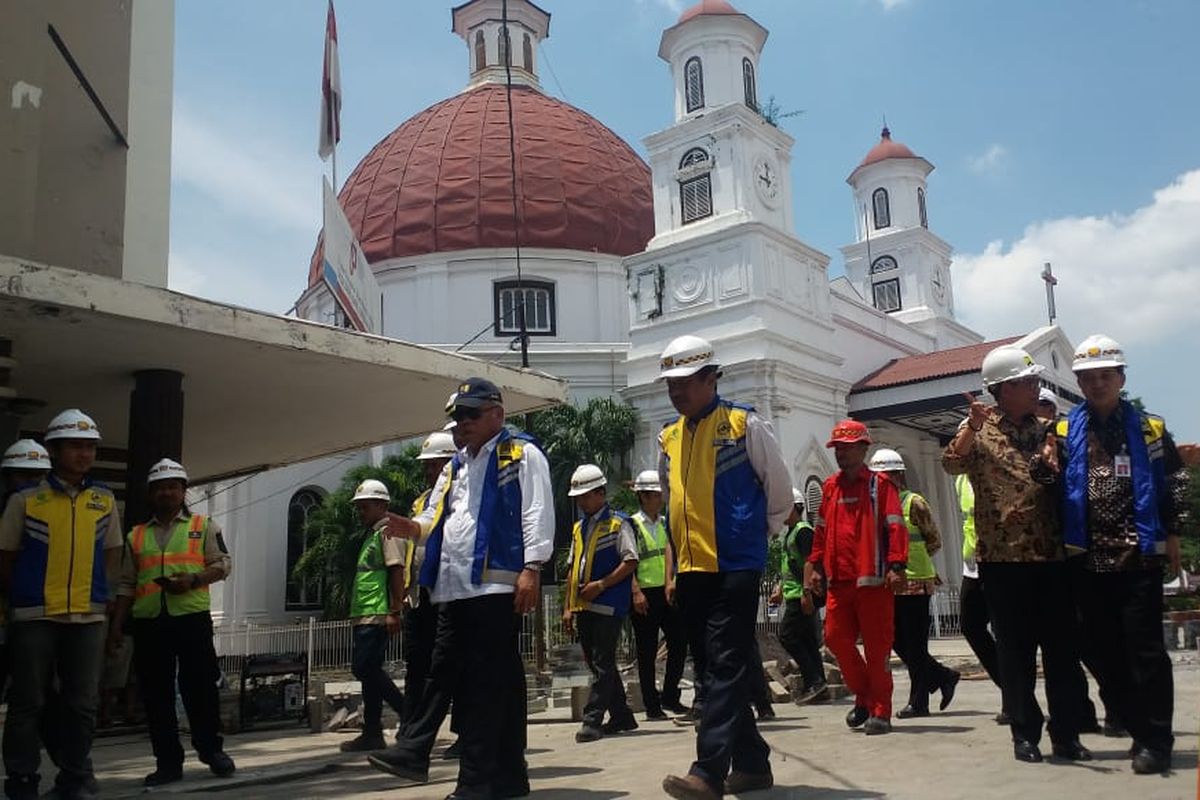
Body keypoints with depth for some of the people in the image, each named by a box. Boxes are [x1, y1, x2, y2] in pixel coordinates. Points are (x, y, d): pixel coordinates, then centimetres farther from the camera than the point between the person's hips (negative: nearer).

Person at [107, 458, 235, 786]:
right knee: (156, 692, 4)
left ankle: (211, 749, 12)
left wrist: (192, 580, -15)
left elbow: (223, 564, 2)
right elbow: (126, 584, 17)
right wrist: (116, 624, 8)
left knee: (200, 685, -2)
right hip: (148, 622, 3)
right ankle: (167, 761, 11)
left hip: (192, 617, -3)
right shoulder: (136, 535, 17)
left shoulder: (204, 526, 9)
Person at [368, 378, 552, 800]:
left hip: (496, 584, -7)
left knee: (491, 680, -2)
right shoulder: (455, 466, 23)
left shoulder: (522, 455, 0)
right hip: (454, 588, 8)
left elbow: (537, 514, -9)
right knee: (442, 673, 10)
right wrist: (414, 527, 3)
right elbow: (437, 519, 26)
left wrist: (531, 568, -18)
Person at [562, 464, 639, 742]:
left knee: (602, 664, -7)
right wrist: (568, 607, 14)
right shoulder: (579, 528, 18)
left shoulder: (618, 523, -4)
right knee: (597, 664, 12)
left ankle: (592, 720, -6)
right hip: (583, 607, 8)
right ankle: (621, 717, 22)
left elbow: (630, 562, -12)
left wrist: (601, 585, -17)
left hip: (608, 606, -8)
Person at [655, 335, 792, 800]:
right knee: (711, 669, 11)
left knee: (726, 666, -10)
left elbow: (780, 490, 4)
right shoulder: (668, 439, 12)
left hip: (736, 567, -7)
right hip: (691, 571, 7)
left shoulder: (743, 424, -4)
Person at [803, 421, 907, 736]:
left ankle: (880, 711, 10)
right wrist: (815, 566, 14)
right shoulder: (830, 486, 15)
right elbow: (821, 530, 19)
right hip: (838, 580, 5)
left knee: (876, 647, 0)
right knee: (836, 638, 3)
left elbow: (895, 527, -7)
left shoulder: (880, 484, 0)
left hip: (873, 579, -5)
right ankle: (864, 695, 22)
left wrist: (896, 566, -16)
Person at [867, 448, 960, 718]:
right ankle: (944, 676, 28)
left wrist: (907, 557, -8)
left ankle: (918, 702, 9)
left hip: (915, 582, -7)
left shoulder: (914, 503, -7)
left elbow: (935, 542, -3)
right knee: (898, 642, 9)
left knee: (915, 644, -1)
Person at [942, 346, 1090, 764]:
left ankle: (1066, 733, 15)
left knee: (1064, 648, 5)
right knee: (1015, 650, 3)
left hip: (1051, 556, 4)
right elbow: (952, 463, -16)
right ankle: (1025, 733, 13)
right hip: (1003, 557, -3)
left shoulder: (1046, 430, 14)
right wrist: (973, 428, -31)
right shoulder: (978, 429, 2)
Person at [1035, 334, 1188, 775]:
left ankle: (1156, 741, 5)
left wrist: (1172, 534, 2)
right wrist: (1046, 466, -17)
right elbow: (1049, 485, 5)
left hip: (1139, 555, -3)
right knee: (1105, 651, 8)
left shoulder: (1149, 427, 4)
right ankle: (1139, 730, 21)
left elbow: (1175, 481, 8)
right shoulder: (1065, 430, 8)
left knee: (1144, 649, -3)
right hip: (1088, 558, 3)